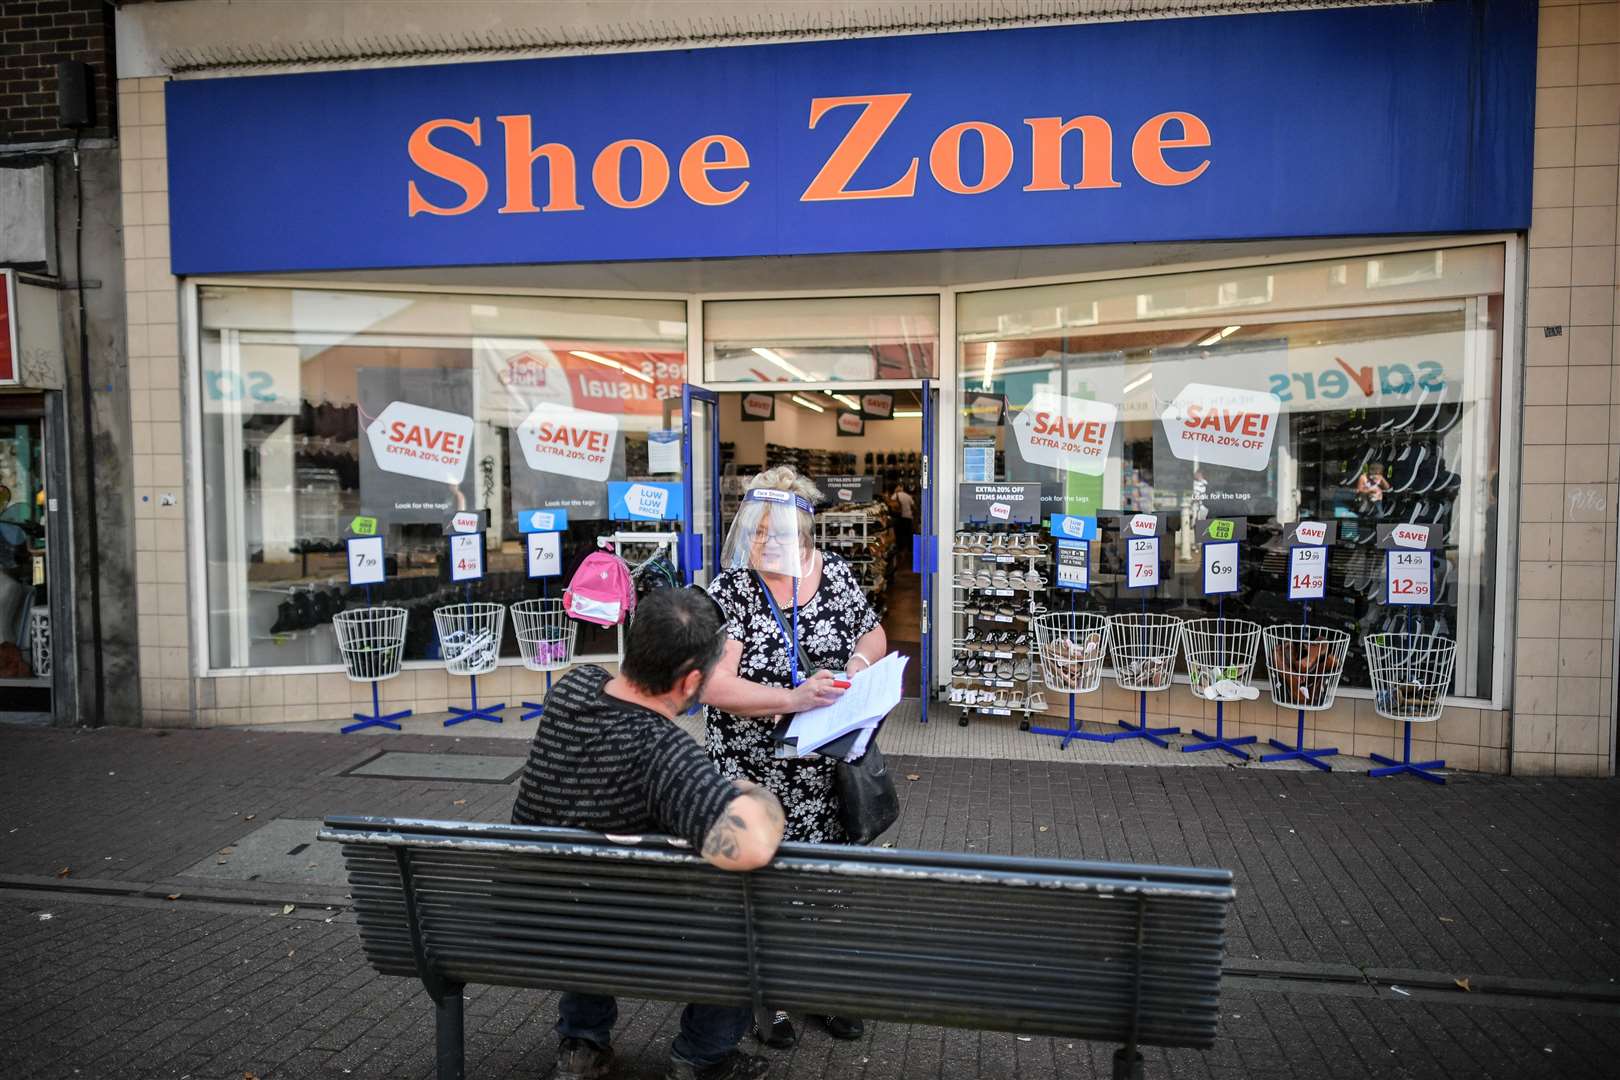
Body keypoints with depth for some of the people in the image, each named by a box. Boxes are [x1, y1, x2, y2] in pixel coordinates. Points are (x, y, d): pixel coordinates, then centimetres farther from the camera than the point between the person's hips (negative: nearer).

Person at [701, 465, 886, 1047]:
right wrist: (793, 699, -30)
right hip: (754, 774, -3)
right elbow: (714, 685, -20)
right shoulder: (730, 590, -11)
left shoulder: (834, 573, 0)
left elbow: (873, 636, 14)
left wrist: (856, 667, -8)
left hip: (827, 769, 3)